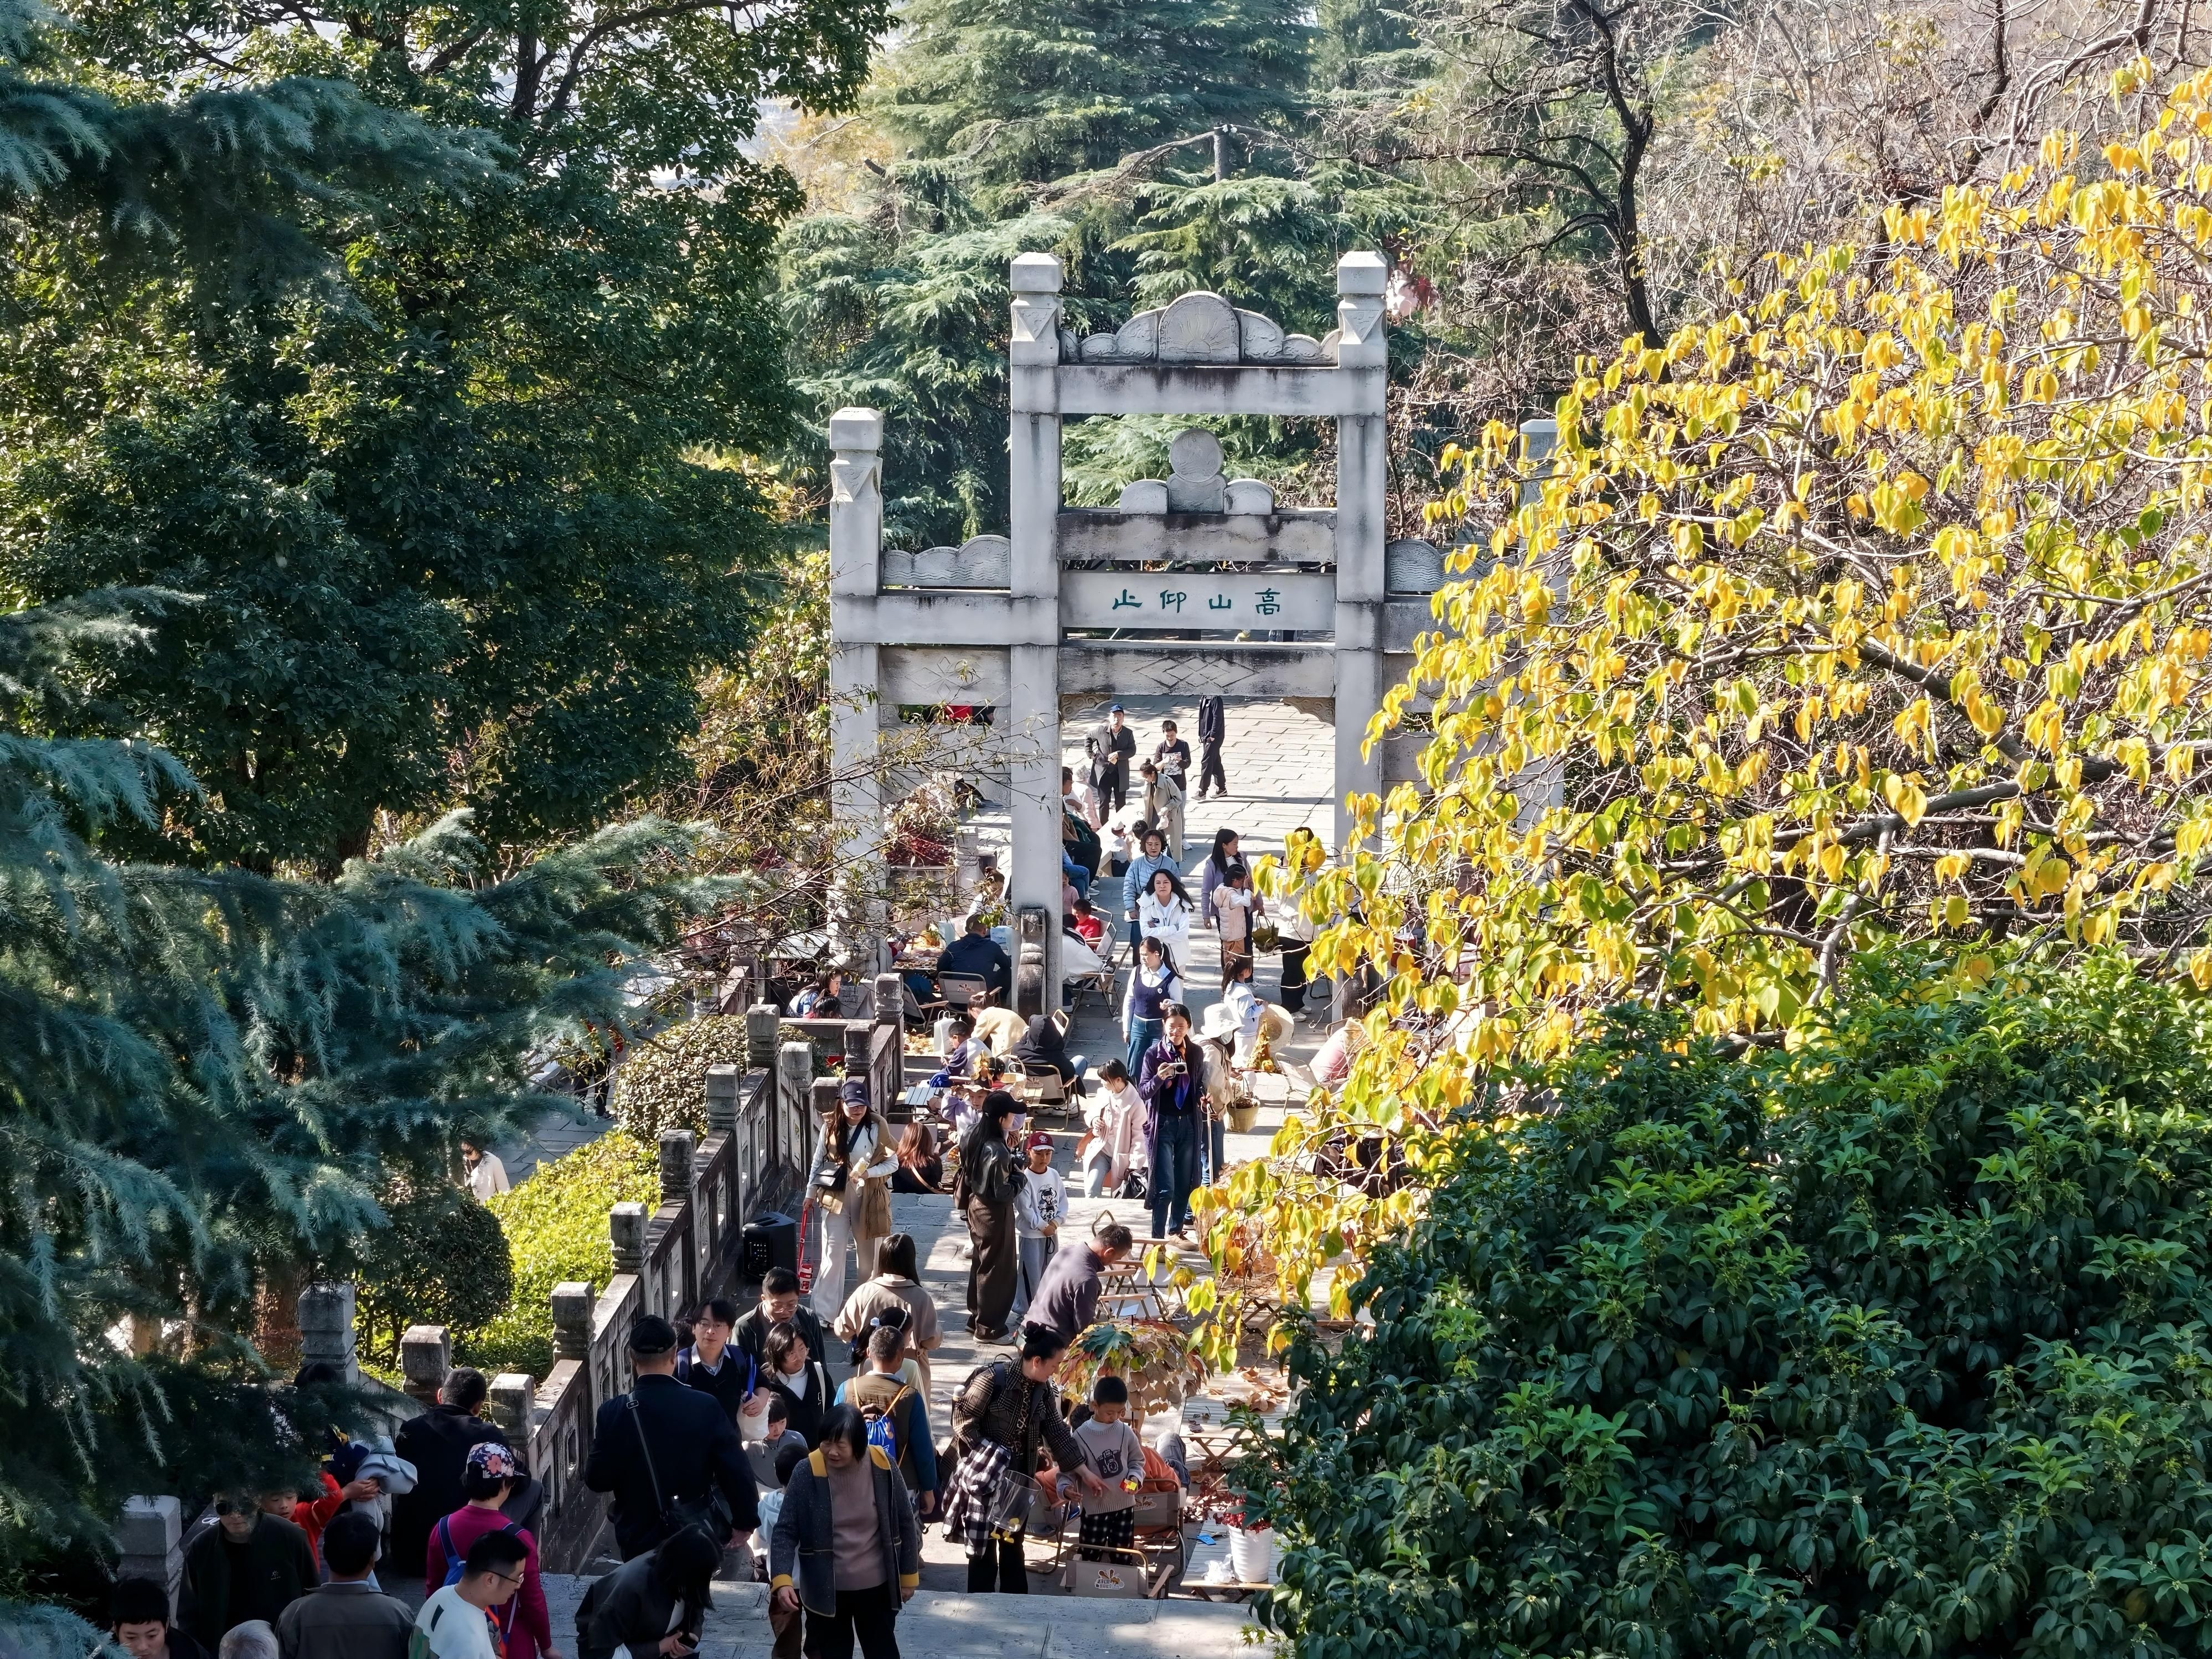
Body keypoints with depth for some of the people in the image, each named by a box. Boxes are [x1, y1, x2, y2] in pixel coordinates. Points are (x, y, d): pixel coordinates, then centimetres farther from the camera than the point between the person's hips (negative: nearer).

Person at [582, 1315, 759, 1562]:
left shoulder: (613, 1413, -15)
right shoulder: (706, 1407, -14)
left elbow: (597, 1479, -7)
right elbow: (736, 1471, -11)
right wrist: (745, 1522, 3)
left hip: (640, 1542, -1)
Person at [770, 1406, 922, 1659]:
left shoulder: (882, 1468, -13)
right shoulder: (807, 1474, -17)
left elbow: (905, 1523, 0)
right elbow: (786, 1531, -13)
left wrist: (908, 1576, 5)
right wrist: (782, 1580, -26)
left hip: (876, 1586, 1)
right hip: (826, 1590, -1)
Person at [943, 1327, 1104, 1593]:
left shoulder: (1043, 1389, 2)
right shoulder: (993, 1378, -19)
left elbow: (1057, 1432, 8)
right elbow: (964, 1422, -15)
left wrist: (1084, 1472, 7)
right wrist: (990, 1456, -19)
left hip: (1018, 1478, 7)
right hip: (984, 1475, -6)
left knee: (1013, 1547, 13)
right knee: (984, 1549, -1)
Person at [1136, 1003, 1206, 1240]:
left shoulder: (1195, 1054, 3)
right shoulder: (1154, 1054, -8)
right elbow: (1143, 1090, -8)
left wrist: (1203, 1098, -6)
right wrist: (1159, 1078, -28)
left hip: (1188, 1123, 4)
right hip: (1163, 1124, -4)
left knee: (1184, 1183, 12)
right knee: (1165, 1188, -9)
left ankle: (1177, 1229, 29)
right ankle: (1158, 1238, -3)